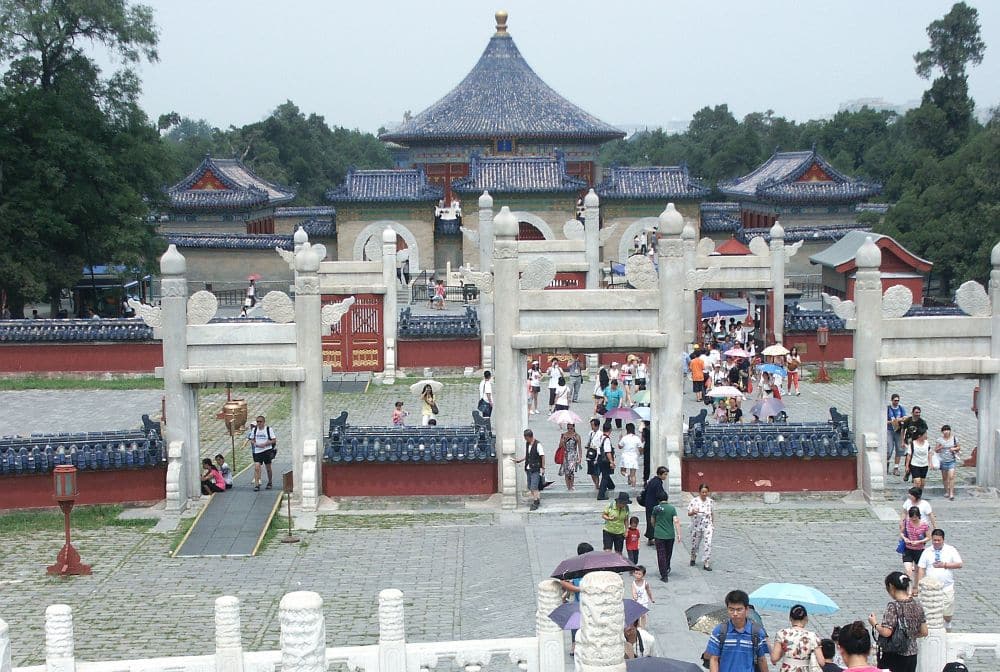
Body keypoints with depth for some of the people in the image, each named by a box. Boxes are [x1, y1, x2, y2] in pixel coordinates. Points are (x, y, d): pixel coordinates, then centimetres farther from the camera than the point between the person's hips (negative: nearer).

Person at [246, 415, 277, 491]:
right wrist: (255, 443, -8)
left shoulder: (269, 429, -5)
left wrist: (265, 444, -17)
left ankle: (269, 483, 28)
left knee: (268, 468, 10)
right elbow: (251, 440, 14)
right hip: (257, 451, 2)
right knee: (256, 467, -11)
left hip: (267, 450, -2)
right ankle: (256, 485, -13)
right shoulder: (254, 430, 5)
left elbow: (274, 440, -6)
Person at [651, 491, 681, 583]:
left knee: (661, 555, 1)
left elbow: (653, 521, 9)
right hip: (670, 535, 2)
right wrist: (678, 534, -10)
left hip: (659, 535, -2)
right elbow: (676, 521, -12)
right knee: (668, 554, 22)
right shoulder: (672, 508, -5)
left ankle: (664, 576, -2)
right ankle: (667, 569, 43)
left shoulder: (656, 508, -5)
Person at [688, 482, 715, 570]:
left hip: (707, 526, 1)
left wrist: (713, 525, 13)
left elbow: (712, 514, 11)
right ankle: (693, 559, 39)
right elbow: (689, 514, -12)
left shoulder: (710, 501, 0)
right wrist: (693, 512, -35)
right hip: (696, 526, -1)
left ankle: (706, 564, -4)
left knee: (708, 544, -10)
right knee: (695, 543, 12)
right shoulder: (694, 501, -10)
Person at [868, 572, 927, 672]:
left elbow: (886, 632, -22)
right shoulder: (917, 605, 4)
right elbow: (924, 632, 8)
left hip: (893, 656, -6)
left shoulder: (893, 606, -16)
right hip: (912, 656, 7)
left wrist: (875, 624, -4)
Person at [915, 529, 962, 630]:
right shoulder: (927, 552, 4)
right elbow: (921, 569, 3)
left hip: (947, 587, 0)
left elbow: (959, 564, -3)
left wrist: (944, 565, -14)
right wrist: (919, 585, -2)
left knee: (947, 614, 5)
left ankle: (947, 626, 33)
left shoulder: (951, 550, 3)